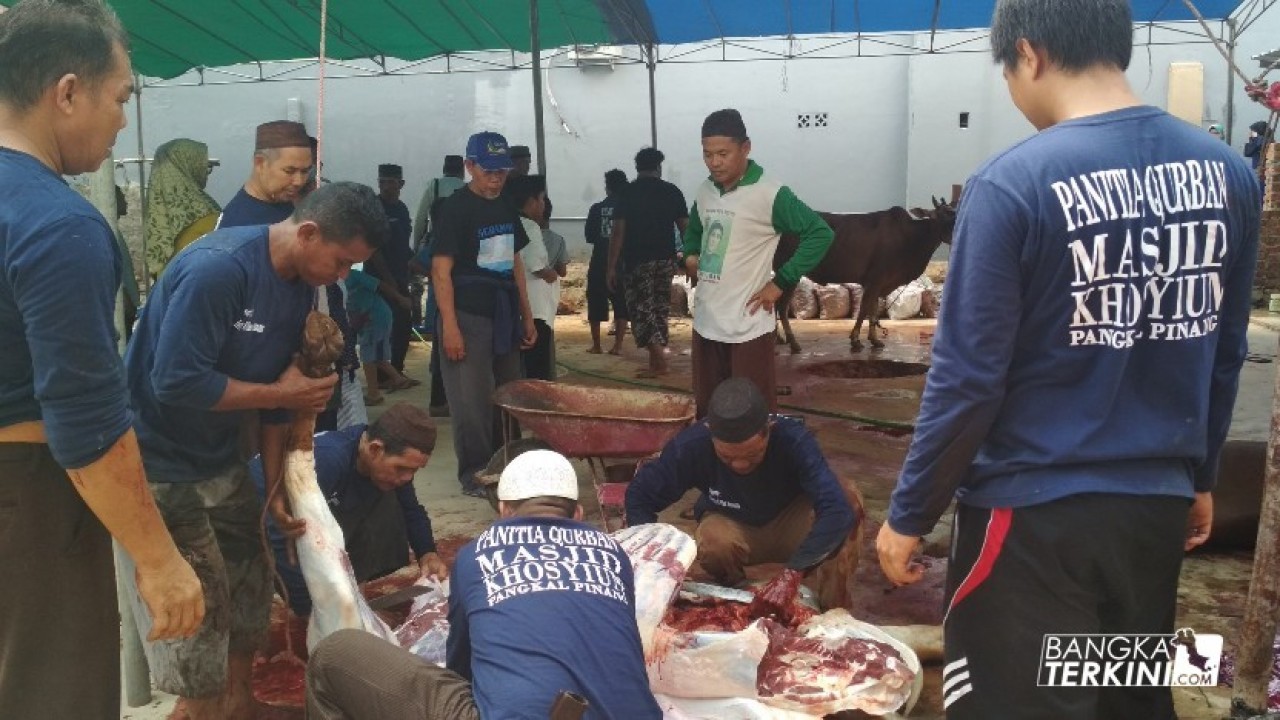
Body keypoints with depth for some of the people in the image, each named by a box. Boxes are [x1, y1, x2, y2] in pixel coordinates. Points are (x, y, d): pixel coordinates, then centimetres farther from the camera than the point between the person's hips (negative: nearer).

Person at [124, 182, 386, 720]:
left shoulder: (301, 284, 0)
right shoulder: (218, 268, -27)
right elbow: (176, 383, -30)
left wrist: (276, 487, 5)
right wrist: (283, 396, -21)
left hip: (221, 461, 8)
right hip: (157, 465, -8)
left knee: (249, 595, 15)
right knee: (196, 613, 0)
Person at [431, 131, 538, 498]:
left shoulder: (506, 207, 12)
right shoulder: (455, 208, -9)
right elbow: (441, 270, -13)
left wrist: (527, 316, 16)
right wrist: (449, 326, -19)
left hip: (504, 314, 7)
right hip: (469, 315, -7)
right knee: (472, 399, -5)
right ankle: (473, 472, 8)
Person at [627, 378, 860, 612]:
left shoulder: (793, 439, -34)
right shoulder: (691, 446, -29)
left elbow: (837, 508, -43)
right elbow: (639, 496, -18)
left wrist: (793, 572, -52)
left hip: (790, 524, 0)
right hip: (731, 527, 1)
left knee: (849, 501, -31)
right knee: (713, 543, -35)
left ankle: (832, 610, -15)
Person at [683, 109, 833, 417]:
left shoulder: (770, 193, -14)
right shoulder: (704, 192, 8)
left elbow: (820, 233, -15)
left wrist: (781, 282, -15)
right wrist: (690, 256, 6)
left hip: (748, 327, -6)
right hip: (705, 323, 7)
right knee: (706, 411, 15)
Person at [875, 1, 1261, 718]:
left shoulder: (1013, 183, -19)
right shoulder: (1229, 173, 0)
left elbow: (968, 377, -17)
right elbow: (1226, 357, 9)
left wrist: (909, 515, -6)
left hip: (1035, 512, -6)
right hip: (1159, 505, 7)